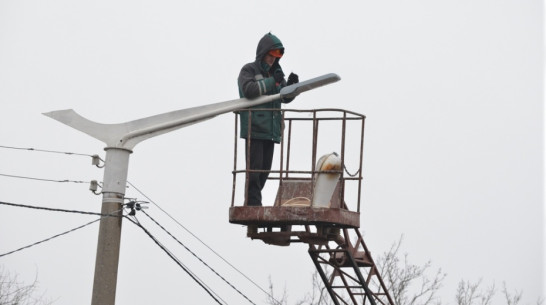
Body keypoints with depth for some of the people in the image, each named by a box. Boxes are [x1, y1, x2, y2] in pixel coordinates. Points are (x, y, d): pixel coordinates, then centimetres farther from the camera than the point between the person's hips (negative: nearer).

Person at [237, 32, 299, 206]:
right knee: (255, 167, -10)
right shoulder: (249, 70, -1)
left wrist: (291, 85, -3)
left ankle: (251, 202, 15)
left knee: (265, 169, 8)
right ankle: (254, 203, -9)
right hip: (254, 128, -7)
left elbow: (286, 98, 17)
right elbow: (248, 90, -19)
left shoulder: (276, 73, 20)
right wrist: (272, 82, -19)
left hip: (271, 129, 7)